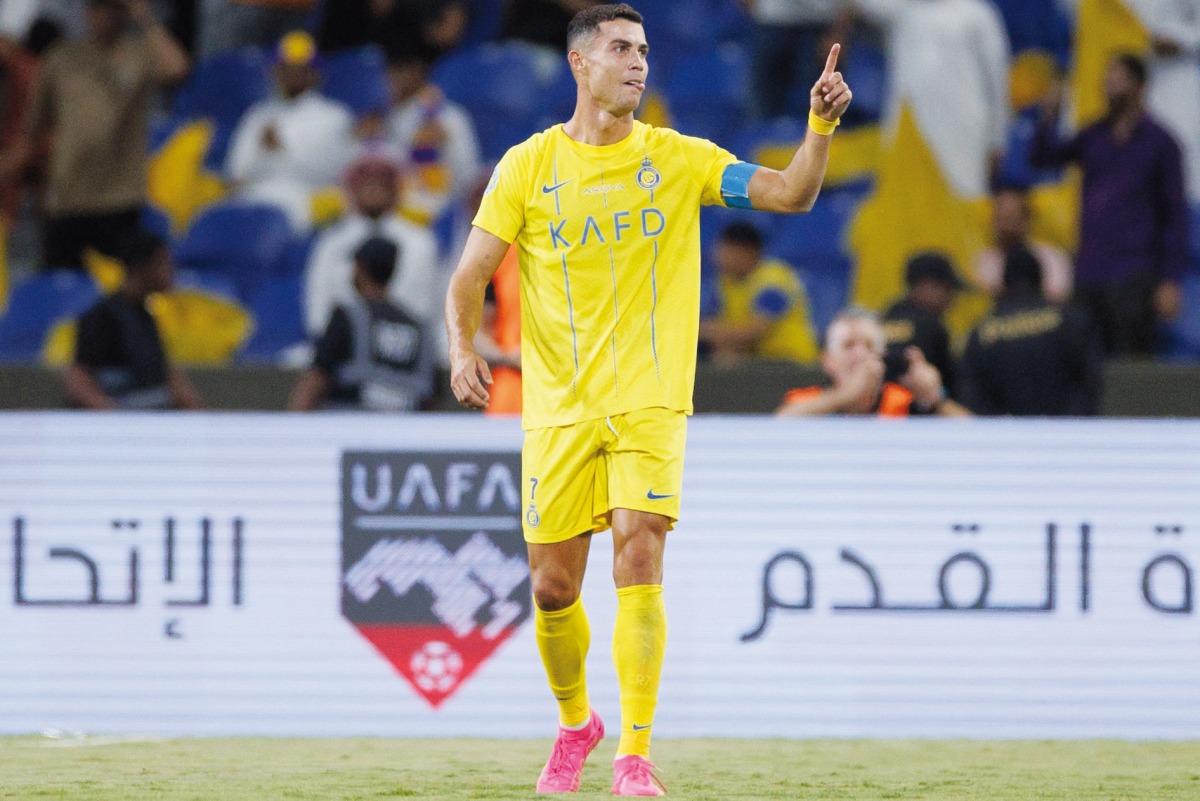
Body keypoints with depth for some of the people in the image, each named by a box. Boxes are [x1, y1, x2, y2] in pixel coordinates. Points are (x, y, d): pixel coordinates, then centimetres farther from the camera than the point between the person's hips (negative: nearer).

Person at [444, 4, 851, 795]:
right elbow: (471, 275, 2)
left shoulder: (679, 159, 4)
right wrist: (463, 348, -16)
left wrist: (822, 123, -21)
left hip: (649, 402, -1)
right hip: (558, 405, 1)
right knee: (553, 587, 2)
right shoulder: (528, 166, 3)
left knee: (640, 557, -18)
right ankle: (575, 723, 30)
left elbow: (790, 194, -4)